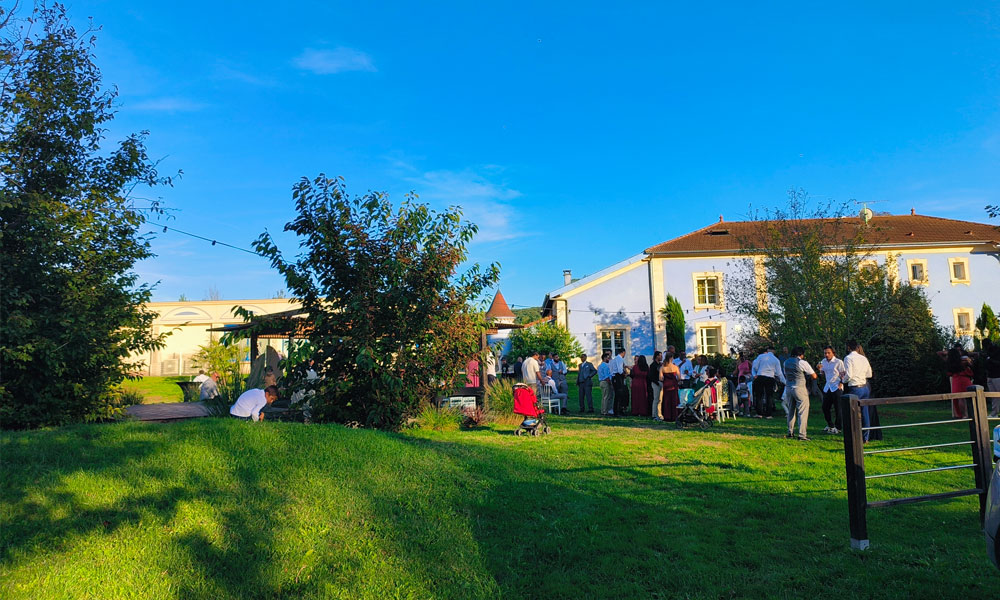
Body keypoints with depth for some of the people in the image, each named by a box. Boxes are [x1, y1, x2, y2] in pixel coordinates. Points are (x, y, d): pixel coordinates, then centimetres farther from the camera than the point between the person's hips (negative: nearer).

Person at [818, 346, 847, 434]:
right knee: (825, 407, 8)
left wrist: (841, 383, -12)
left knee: (838, 408, -1)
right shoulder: (823, 361, 10)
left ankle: (838, 427, 11)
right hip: (827, 387, 6)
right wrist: (819, 368, 3)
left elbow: (844, 373, -4)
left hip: (837, 388, -6)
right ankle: (830, 425, 25)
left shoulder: (838, 362, -7)